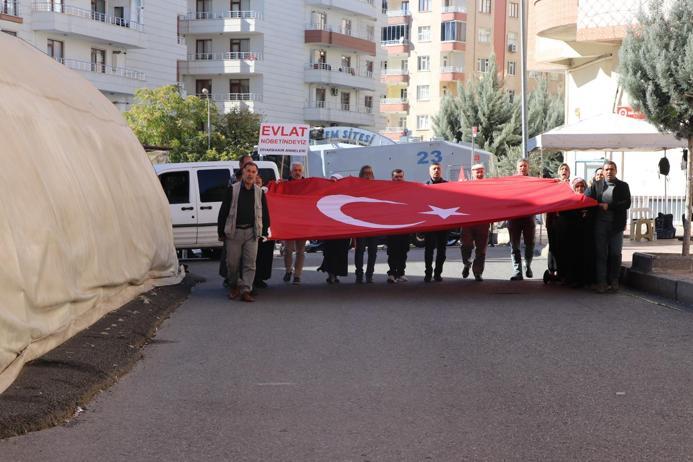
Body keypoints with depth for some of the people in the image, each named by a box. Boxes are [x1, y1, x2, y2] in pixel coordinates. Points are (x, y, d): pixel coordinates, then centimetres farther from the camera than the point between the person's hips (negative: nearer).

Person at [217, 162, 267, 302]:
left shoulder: (259, 192, 7)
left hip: (251, 232, 1)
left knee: (250, 263, -5)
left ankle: (245, 290, -4)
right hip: (234, 231, -1)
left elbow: (265, 212, 14)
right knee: (232, 262, 2)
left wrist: (264, 231, 10)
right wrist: (221, 232, -1)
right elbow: (223, 211, 1)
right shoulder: (233, 189, 0)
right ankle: (234, 287, 21)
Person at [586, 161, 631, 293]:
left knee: (615, 254, 3)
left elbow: (627, 204, -6)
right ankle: (601, 282, 3)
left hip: (616, 225, -1)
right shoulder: (597, 185, 11)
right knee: (600, 254, 0)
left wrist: (609, 206, -13)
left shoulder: (623, 186, 6)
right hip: (600, 224, 1)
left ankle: (613, 282, 13)